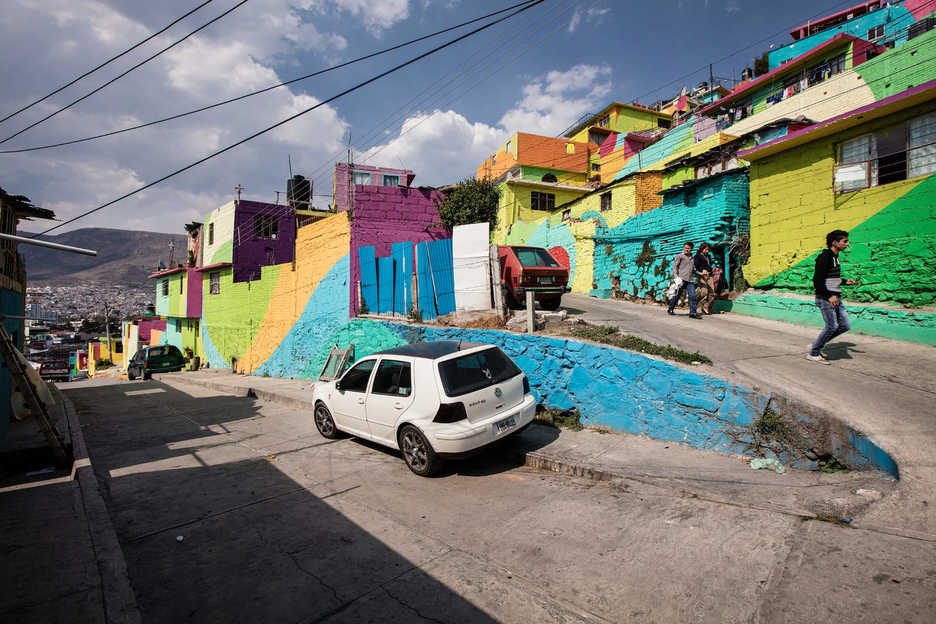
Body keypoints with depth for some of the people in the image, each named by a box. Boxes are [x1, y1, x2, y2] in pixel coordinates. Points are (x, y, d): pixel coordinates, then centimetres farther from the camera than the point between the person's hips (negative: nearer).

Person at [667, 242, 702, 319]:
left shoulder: (692, 258, 23)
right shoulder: (680, 256, 5)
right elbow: (675, 266, -4)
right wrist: (676, 276, -16)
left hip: (690, 281, 5)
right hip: (681, 279, -5)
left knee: (692, 296, -7)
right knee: (677, 295, 1)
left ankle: (692, 313, -6)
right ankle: (670, 309, 18)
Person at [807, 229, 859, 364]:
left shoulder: (835, 257, 15)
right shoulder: (825, 257, -14)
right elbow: (817, 281, -19)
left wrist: (846, 282, 12)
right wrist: (829, 296, -20)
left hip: (835, 298, 9)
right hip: (825, 298, -9)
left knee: (845, 326, 8)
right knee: (832, 326, -7)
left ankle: (817, 346, 17)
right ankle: (813, 354, 5)